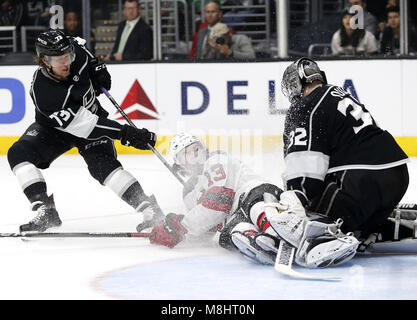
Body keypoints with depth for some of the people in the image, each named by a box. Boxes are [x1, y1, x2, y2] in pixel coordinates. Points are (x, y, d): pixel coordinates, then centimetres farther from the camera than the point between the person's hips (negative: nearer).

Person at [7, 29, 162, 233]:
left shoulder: (75, 51, -24)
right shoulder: (42, 91, -37)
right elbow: (83, 125, -38)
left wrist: (96, 66, -8)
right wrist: (125, 134, -42)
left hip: (92, 113, 2)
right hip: (56, 126, -1)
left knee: (103, 165, -22)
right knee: (19, 154, -23)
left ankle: (149, 210, -29)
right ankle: (45, 211, -23)